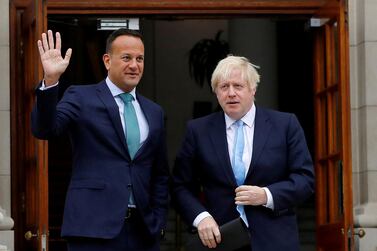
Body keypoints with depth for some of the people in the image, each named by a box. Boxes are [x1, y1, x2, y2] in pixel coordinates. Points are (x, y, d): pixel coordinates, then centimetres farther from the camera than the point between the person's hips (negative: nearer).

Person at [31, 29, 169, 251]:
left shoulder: (154, 112, 15)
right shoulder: (81, 98, 3)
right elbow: (44, 130, -13)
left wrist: (159, 221, 8)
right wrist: (50, 81, -25)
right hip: (94, 226, -4)